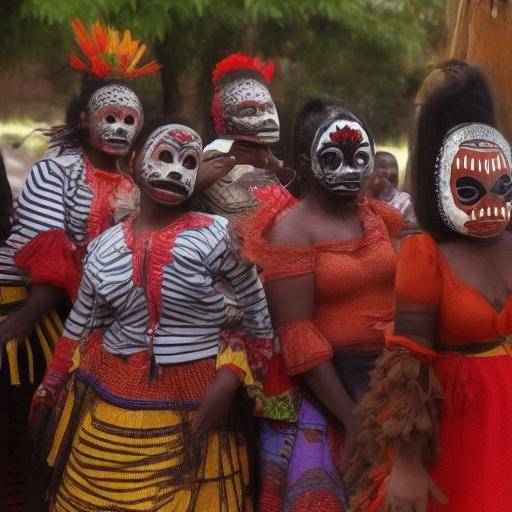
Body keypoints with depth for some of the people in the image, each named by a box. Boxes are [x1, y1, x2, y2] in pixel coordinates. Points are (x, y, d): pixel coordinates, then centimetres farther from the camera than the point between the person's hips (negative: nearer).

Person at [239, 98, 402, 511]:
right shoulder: (291, 231, -11)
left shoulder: (381, 218, 6)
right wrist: (352, 419, -18)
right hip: (322, 384, -5)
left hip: (388, 381, 5)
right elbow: (298, 337, -16)